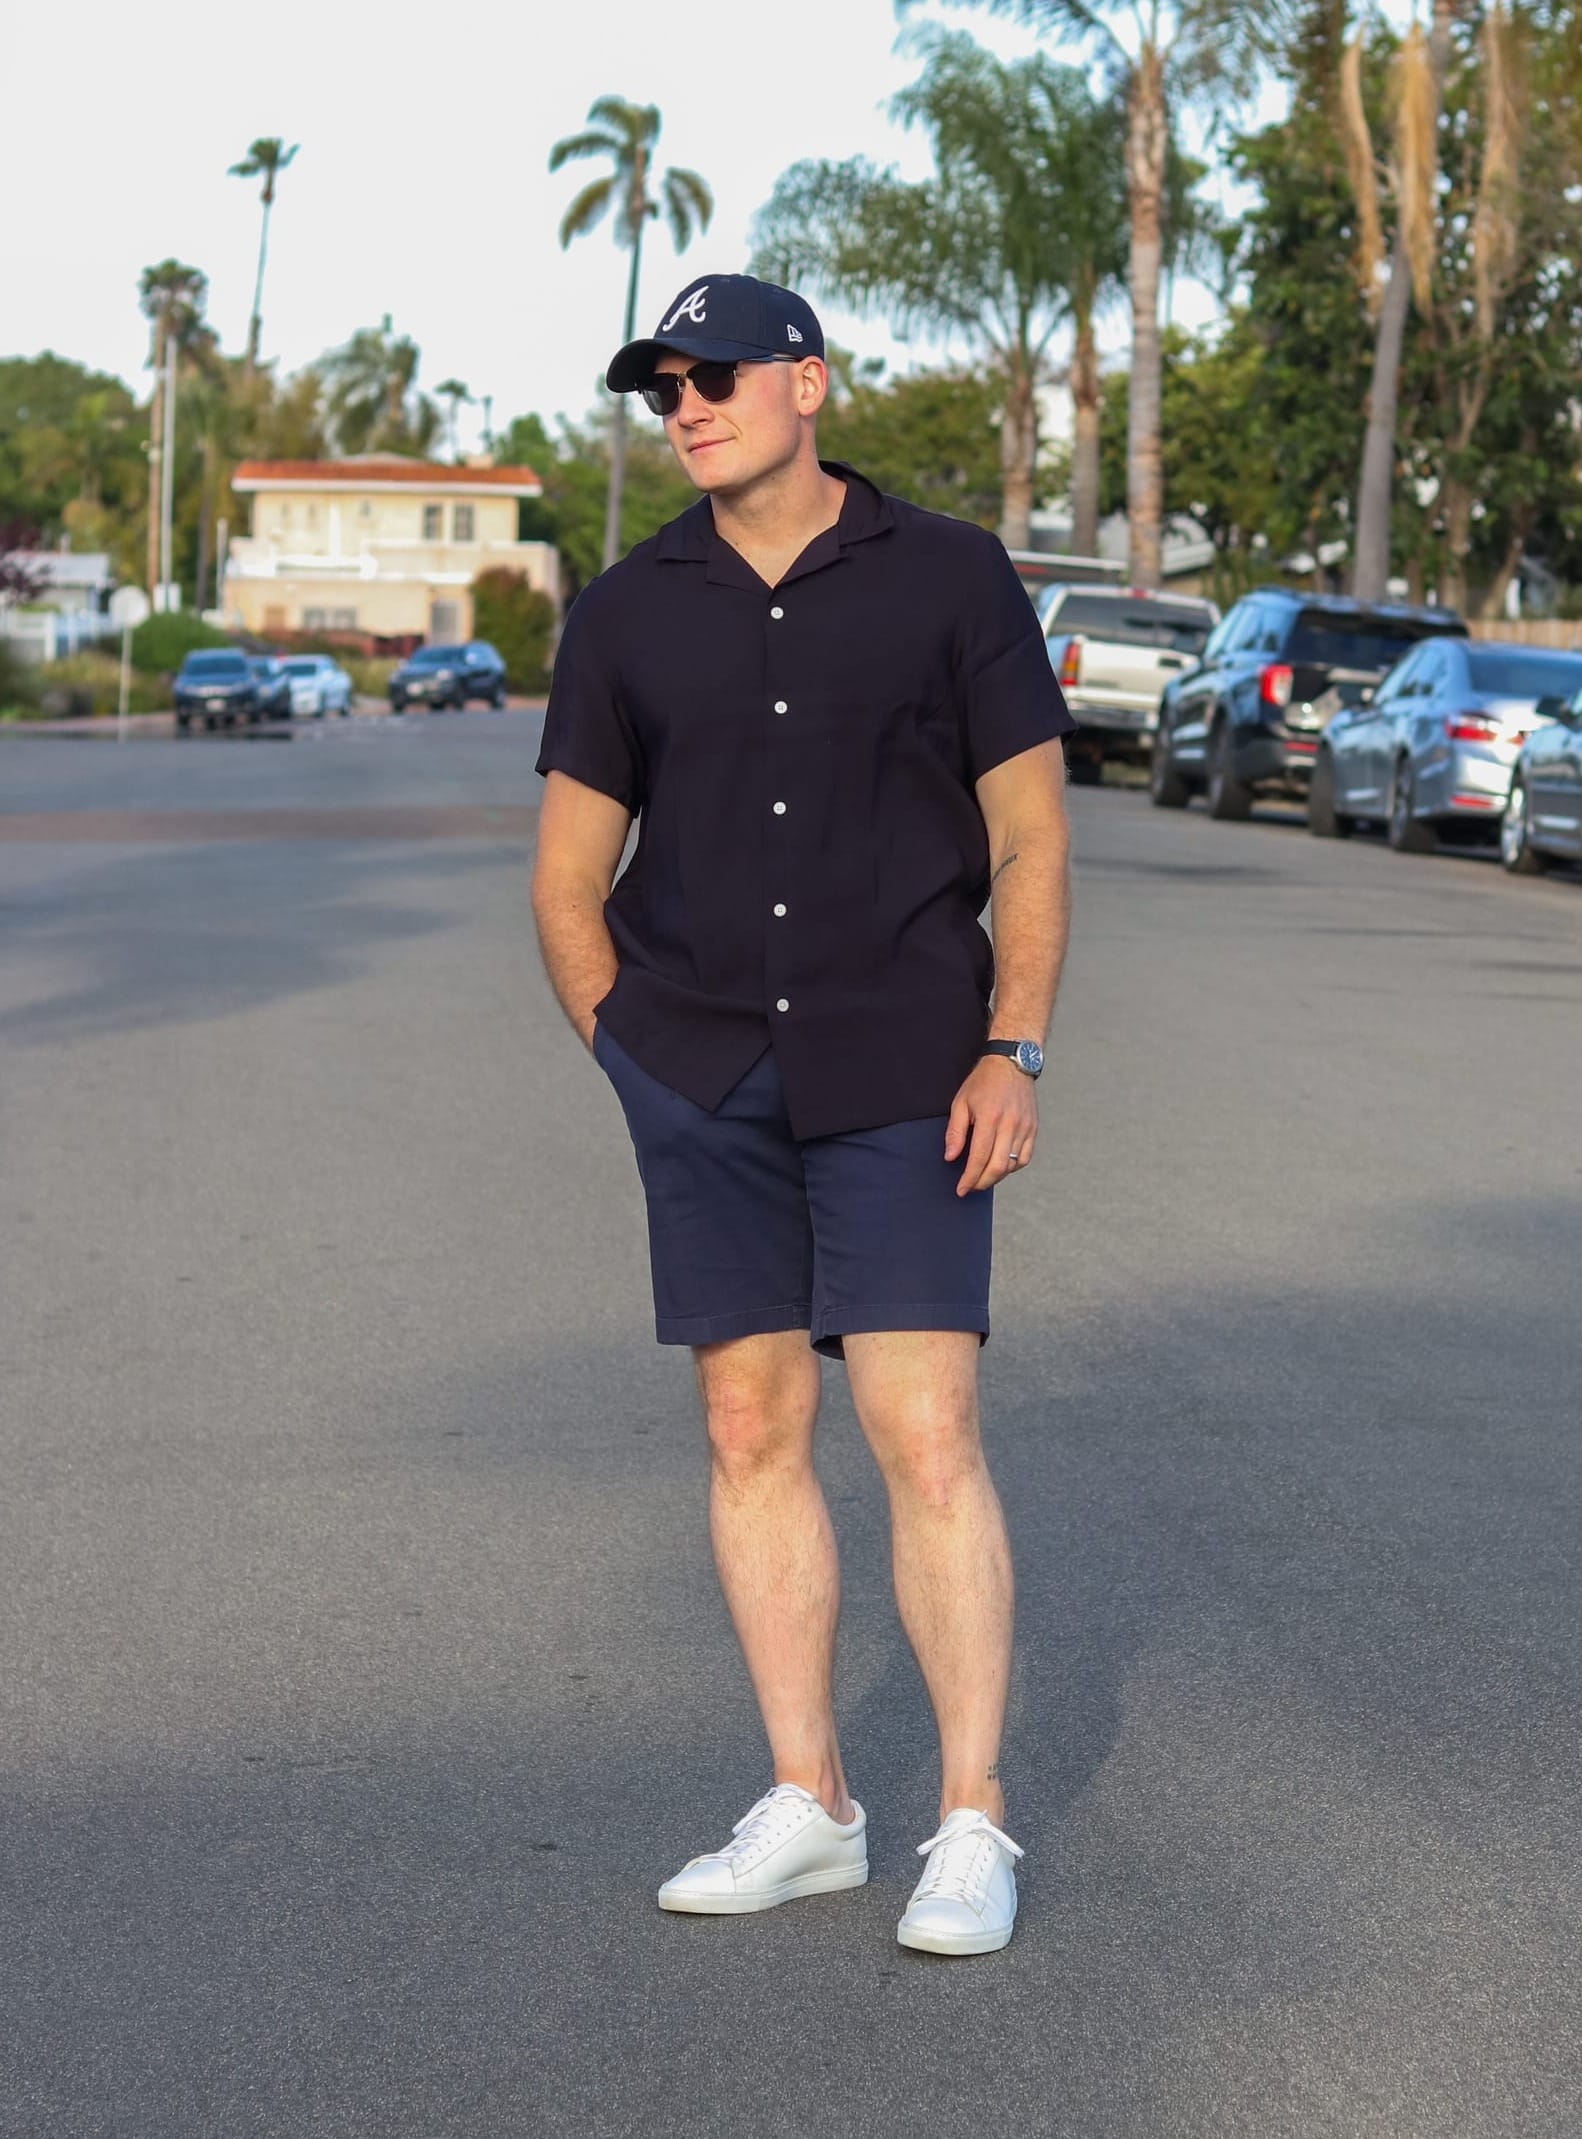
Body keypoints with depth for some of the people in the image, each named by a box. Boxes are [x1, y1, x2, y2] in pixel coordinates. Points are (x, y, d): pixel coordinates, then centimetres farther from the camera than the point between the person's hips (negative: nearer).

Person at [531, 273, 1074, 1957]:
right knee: (749, 1432, 6)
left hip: (903, 1078, -3)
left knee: (926, 1439, -8)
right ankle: (807, 1804, 17)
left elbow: (1029, 836, 1)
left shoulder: (950, 580, 0)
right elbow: (569, 878, 12)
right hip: (702, 1086, 3)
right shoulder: (628, 612, 7)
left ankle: (972, 1824, 3)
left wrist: (1012, 1053, -8)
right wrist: (635, 1063, 4)